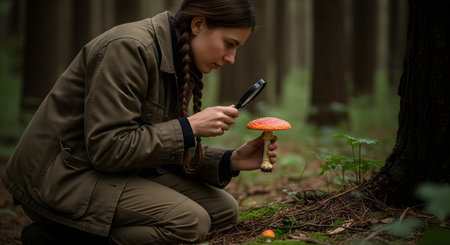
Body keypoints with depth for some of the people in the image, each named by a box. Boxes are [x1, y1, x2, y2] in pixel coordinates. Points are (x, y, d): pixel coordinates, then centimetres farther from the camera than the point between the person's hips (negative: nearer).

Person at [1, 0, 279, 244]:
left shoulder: (179, 64, 7)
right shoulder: (129, 48, -21)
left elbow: (166, 150, 11)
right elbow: (108, 149, -25)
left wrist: (232, 161, -4)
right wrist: (190, 127, -20)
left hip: (119, 172, 10)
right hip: (62, 176, -10)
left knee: (223, 208, 2)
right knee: (191, 221, -23)